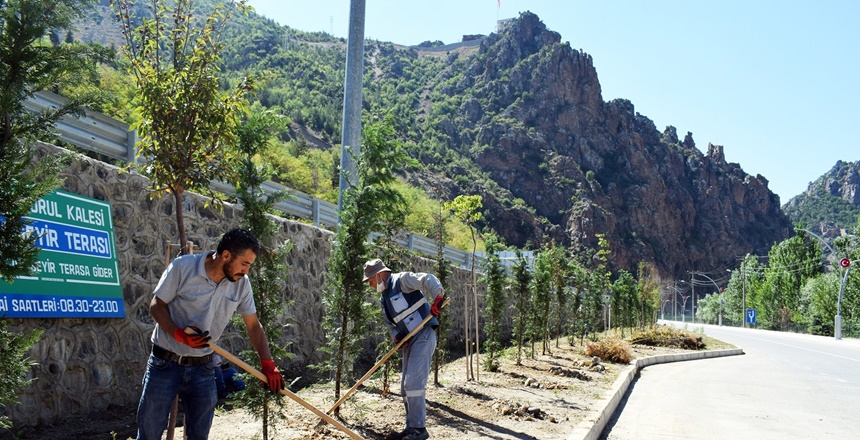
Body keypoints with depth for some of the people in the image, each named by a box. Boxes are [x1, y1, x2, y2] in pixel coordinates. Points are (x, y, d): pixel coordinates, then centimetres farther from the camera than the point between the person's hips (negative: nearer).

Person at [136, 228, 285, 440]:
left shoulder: (241, 283, -5)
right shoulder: (182, 267, -17)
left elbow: (253, 325, 3)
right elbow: (156, 305, -8)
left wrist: (268, 364, -4)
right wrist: (179, 334, -24)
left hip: (202, 368, 4)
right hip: (165, 363, -3)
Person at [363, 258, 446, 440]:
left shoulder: (402, 280, -10)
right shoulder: (384, 299, 17)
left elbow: (428, 280, -19)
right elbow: (390, 323, 19)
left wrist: (438, 299, -30)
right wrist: (397, 336, -1)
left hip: (423, 337, -10)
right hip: (409, 341, 10)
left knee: (413, 384, -13)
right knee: (405, 387, 11)